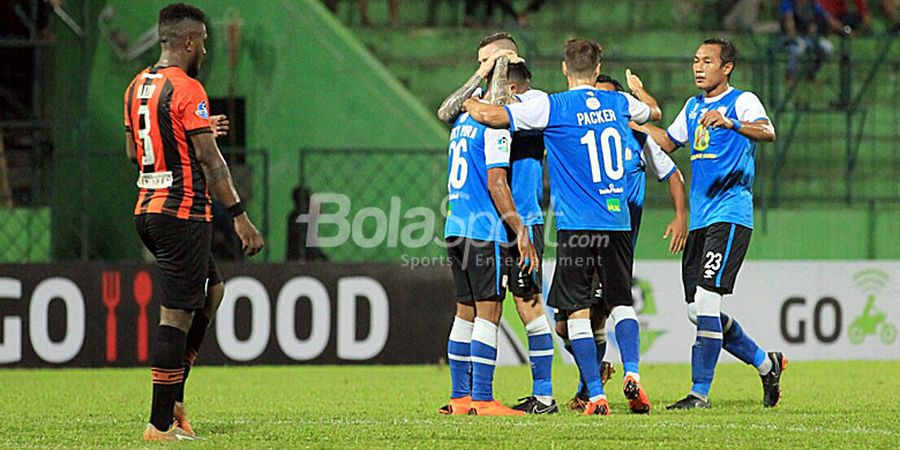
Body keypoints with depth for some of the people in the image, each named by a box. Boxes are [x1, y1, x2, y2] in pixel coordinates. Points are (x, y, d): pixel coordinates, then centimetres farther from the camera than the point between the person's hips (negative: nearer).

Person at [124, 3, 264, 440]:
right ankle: (160, 423, -6)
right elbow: (209, 160, -16)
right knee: (177, 314, -6)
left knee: (212, 290, 22)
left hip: (147, 208, 9)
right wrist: (239, 215, -13)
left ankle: (172, 397, 15)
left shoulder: (137, 86, 12)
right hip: (183, 212, -9)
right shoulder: (187, 89, -14)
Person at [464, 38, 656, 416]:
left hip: (577, 226, -4)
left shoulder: (553, 108, -8)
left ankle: (596, 395, -8)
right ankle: (632, 371, -5)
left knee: (577, 312, 0)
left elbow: (491, 116, -15)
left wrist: (466, 103, 7)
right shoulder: (618, 102, 7)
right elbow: (652, 112, 31)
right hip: (618, 221, 4)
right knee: (621, 303, 16)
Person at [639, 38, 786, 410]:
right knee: (697, 310, 6)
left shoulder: (742, 101, -5)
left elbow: (767, 132, -24)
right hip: (699, 219, 8)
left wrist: (731, 123, -43)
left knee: (706, 299, -16)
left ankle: (701, 391, -12)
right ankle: (765, 363, 23)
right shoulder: (693, 107, 18)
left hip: (730, 215, -8)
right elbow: (669, 142, 32)